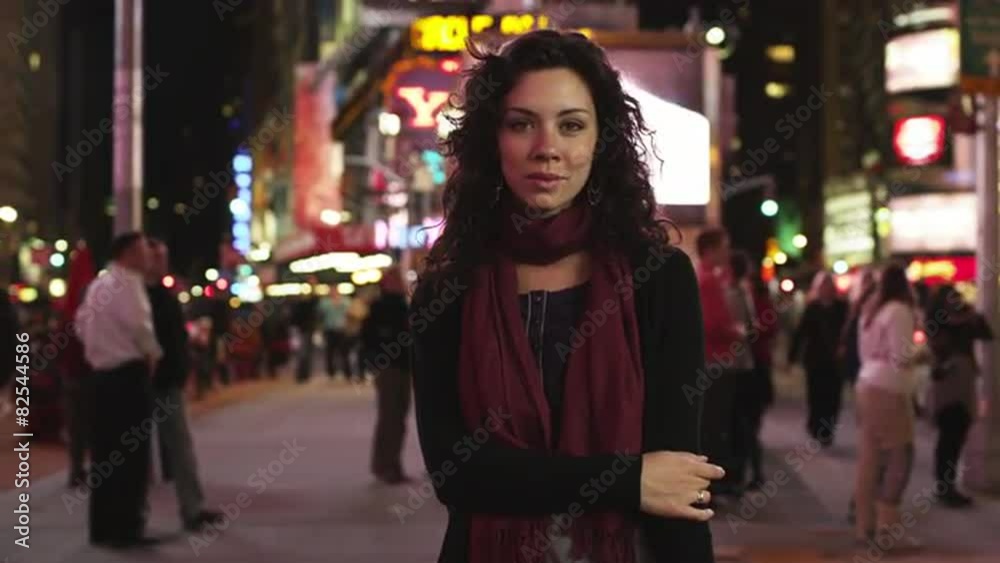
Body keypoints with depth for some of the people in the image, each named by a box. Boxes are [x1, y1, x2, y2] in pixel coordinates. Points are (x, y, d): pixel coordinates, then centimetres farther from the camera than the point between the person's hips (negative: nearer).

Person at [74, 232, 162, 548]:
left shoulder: (98, 285, 17)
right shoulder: (128, 281, -11)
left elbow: (82, 324, 19)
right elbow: (138, 322, -22)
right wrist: (152, 353, -8)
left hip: (102, 372, 9)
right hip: (129, 372, -9)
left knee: (106, 452, 11)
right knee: (132, 453, -4)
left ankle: (102, 527, 16)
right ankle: (126, 527, -3)